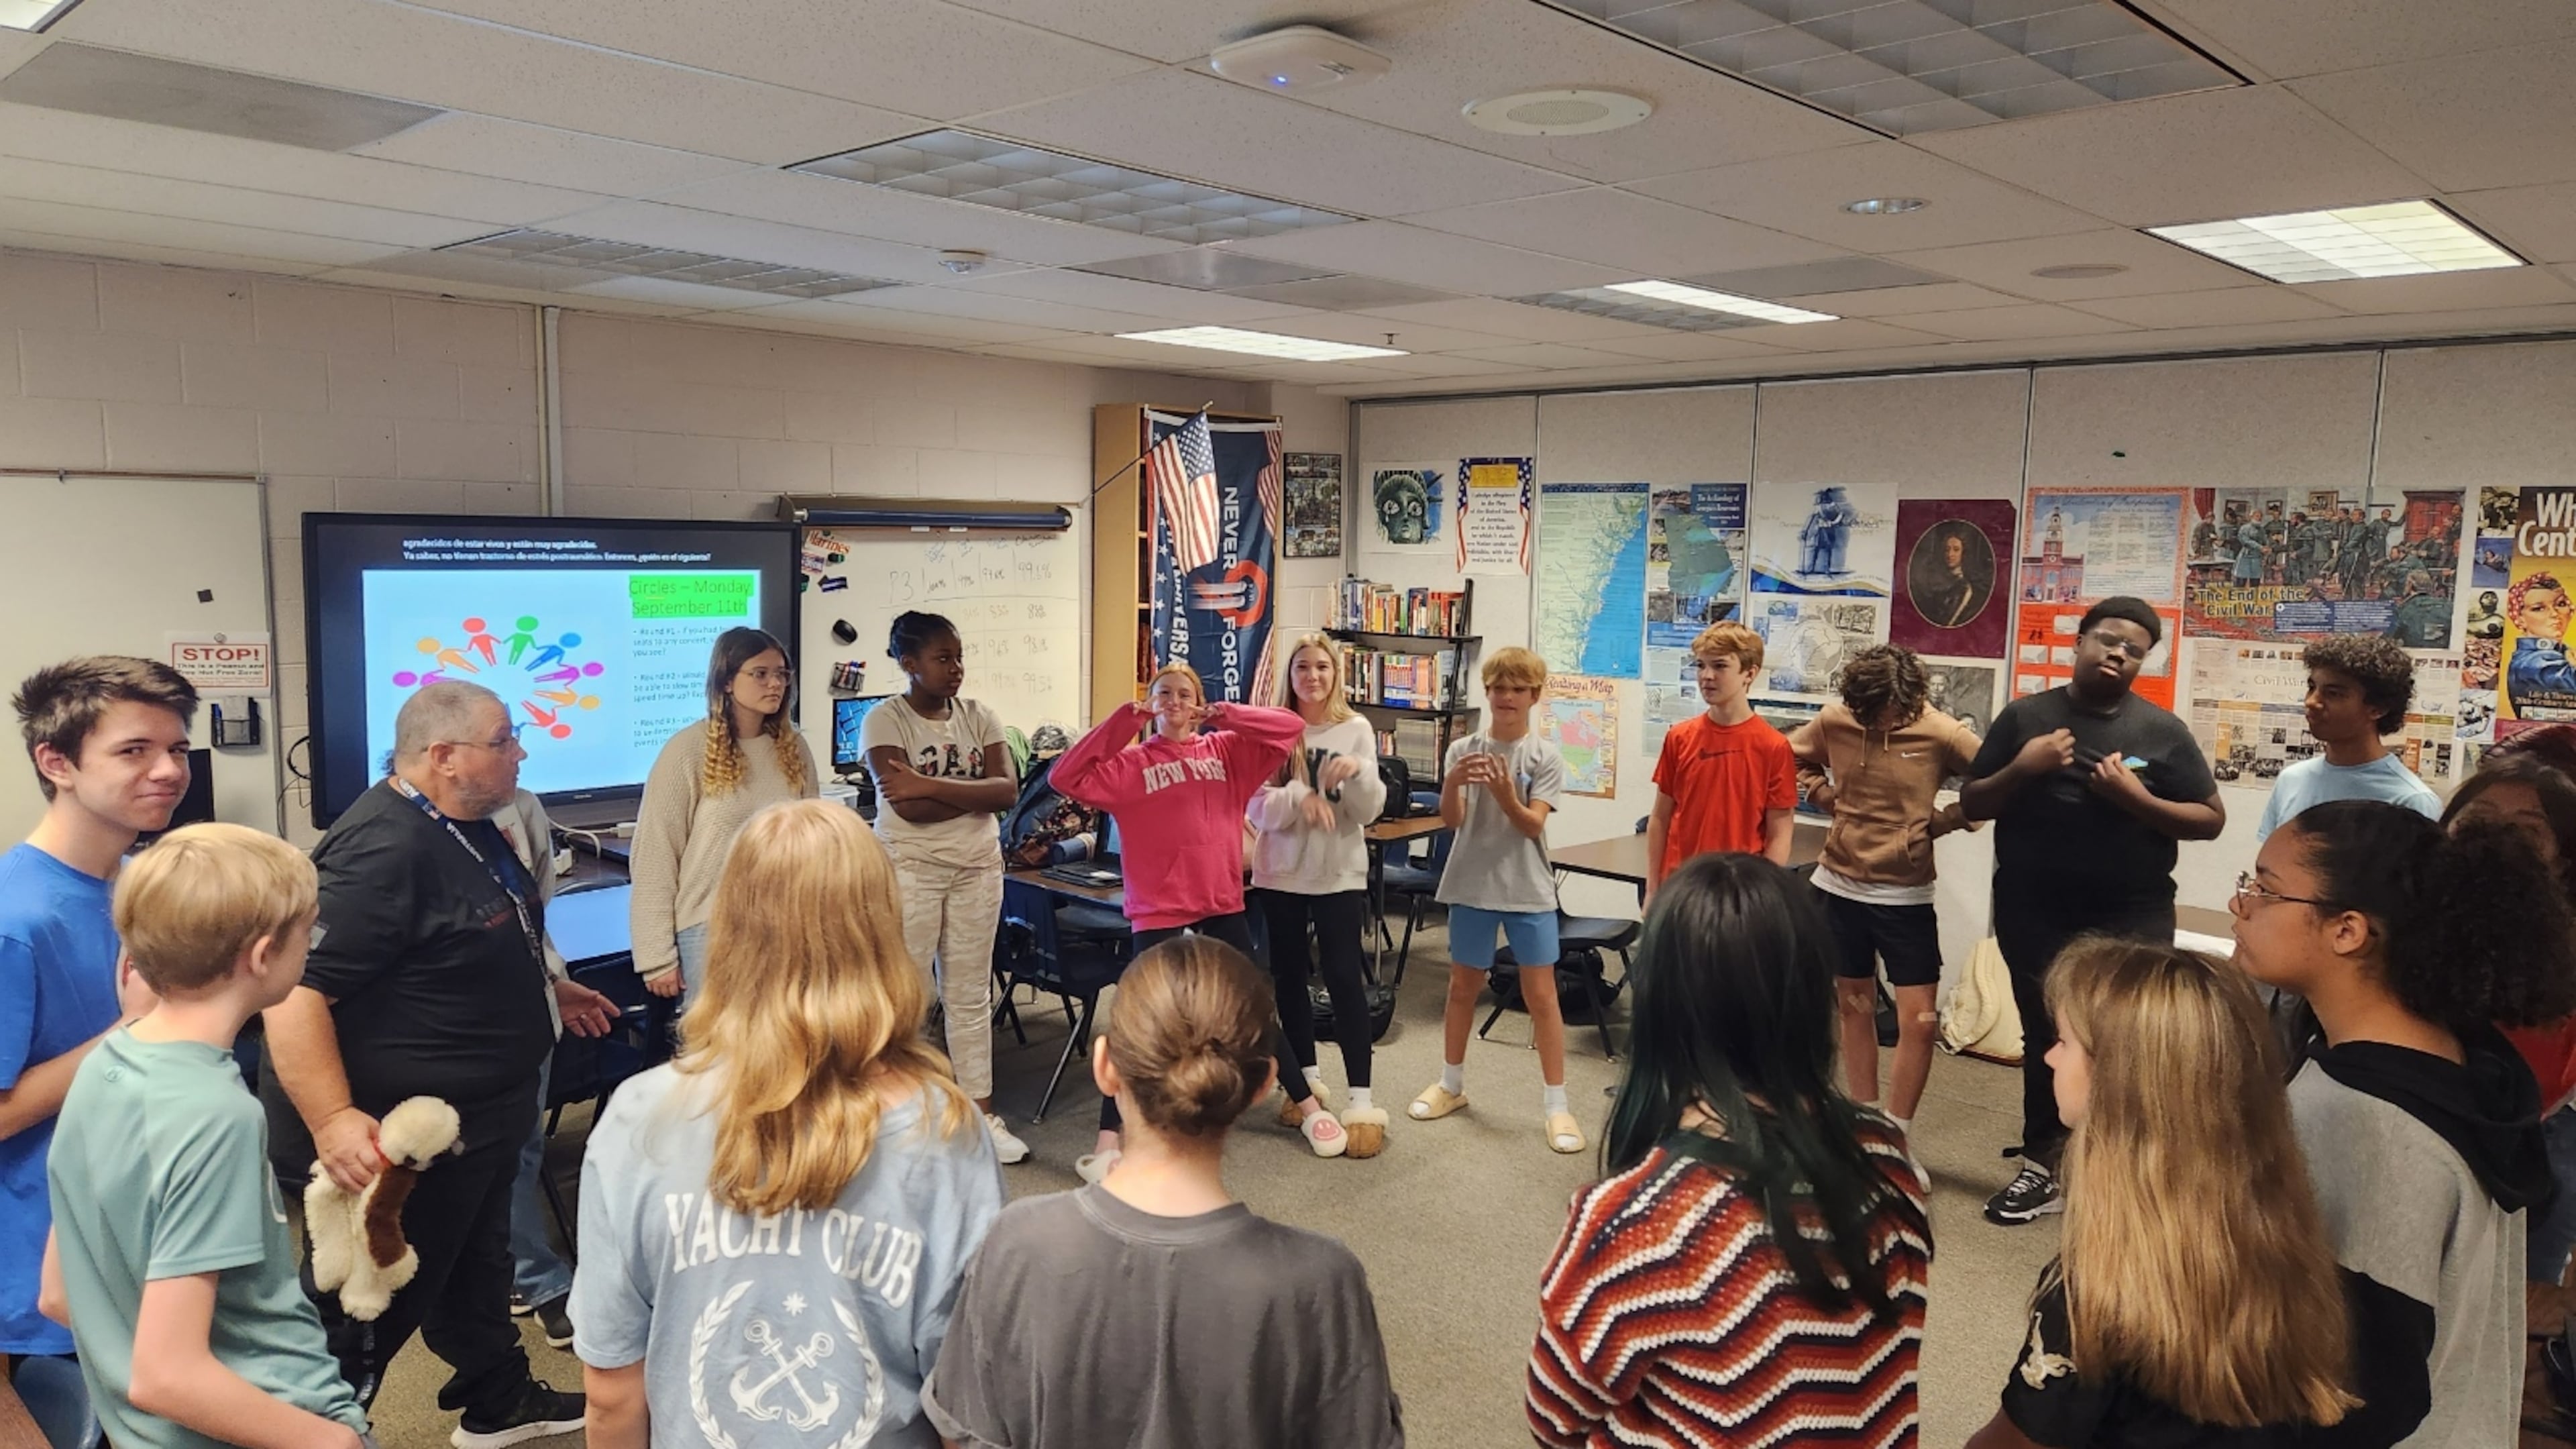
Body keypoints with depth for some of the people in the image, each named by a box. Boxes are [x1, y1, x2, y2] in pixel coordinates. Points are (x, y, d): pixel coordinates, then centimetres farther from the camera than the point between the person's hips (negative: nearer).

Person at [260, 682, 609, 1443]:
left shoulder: (467, 827, 7)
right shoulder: (381, 850, -27)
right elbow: (292, 991, -31)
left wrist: (547, 987, 26)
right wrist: (332, 1120, -36)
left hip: (477, 1120, 11)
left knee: (475, 1265, 26)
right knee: (367, 1310, 6)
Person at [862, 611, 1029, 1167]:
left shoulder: (979, 717, 4)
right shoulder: (885, 720, -9)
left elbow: (1008, 791, -10)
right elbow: (908, 808, -20)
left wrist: (930, 785, -18)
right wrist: (975, 793, -13)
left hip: (978, 868, 4)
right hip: (911, 870, -4)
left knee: (971, 995, 11)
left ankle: (981, 1111, 18)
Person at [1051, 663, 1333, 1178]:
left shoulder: (1227, 751, 6)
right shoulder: (1130, 764, -2)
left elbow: (1291, 728, 0)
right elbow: (1067, 778, -15)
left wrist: (1224, 715, -8)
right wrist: (1123, 719, -14)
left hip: (1223, 904, 3)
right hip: (1159, 909, -3)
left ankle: (1309, 1108, 29)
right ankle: (1109, 1140, 6)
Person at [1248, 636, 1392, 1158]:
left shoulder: (1356, 730, -1)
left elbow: (1369, 811, -5)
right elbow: (1258, 808, -6)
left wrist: (1357, 771, -24)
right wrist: (1299, 797, -24)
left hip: (1339, 872, -2)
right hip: (1280, 871, 2)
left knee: (1344, 978, -7)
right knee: (1288, 975, 11)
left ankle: (1361, 1098, -5)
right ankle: (1306, 1078, 28)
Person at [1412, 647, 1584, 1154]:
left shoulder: (1545, 756, -5)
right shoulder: (1462, 750, 0)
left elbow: (1533, 826, -12)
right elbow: (1451, 820, -9)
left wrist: (1506, 796, -31)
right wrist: (1453, 784, -29)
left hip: (1528, 889, -2)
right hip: (1471, 885, 2)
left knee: (1541, 994, -1)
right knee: (1463, 986, 14)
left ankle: (1556, 1103, 8)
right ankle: (1452, 1084, 31)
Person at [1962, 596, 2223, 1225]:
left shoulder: (2162, 731, 1)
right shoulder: (2026, 716, 3)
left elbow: (2211, 819, 1)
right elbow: (1972, 806, 5)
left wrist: (2138, 800, -16)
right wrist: (2020, 769, -14)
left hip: (2130, 916, -1)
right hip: (2034, 913, 2)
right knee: (2045, 1037, 11)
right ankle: (2043, 1166, 23)